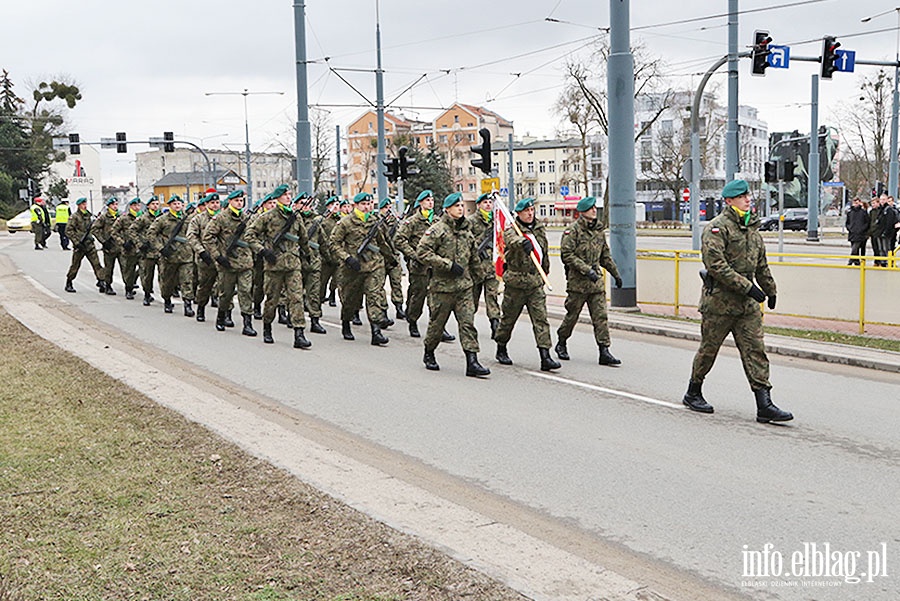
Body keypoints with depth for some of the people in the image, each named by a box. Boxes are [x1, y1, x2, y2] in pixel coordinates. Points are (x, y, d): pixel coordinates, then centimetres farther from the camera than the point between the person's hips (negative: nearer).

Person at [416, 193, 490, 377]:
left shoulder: (466, 231, 13)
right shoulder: (437, 230, -8)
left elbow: (473, 257, 28)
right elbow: (422, 252, -17)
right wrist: (448, 265, -19)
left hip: (464, 286, 5)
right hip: (442, 285, -5)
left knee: (468, 322, -4)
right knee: (437, 322, 7)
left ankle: (472, 362, -7)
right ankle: (429, 354, 29)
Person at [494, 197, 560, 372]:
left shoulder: (539, 228, 10)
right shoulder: (511, 230, -8)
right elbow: (512, 240, -34)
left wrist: (545, 272, 30)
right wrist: (523, 242, -55)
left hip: (536, 283, 4)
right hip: (516, 282, -4)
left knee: (541, 319, -5)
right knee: (508, 318, 9)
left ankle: (545, 357, -9)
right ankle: (501, 350, 30)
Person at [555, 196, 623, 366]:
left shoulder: (599, 231, 13)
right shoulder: (573, 231, -7)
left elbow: (605, 256, 24)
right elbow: (567, 255, -15)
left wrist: (615, 274, 25)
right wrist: (586, 270, -21)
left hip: (596, 282, 5)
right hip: (577, 282, -5)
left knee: (601, 316, -3)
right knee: (572, 315, 6)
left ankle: (604, 351, -4)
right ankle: (561, 344, 27)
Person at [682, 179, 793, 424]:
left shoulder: (752, 227, 14)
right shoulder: (717, 228, -11)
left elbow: (761, 264, 25)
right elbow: (716, 265, -21)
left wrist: (770, 290, 29)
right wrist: (746, 286, -23)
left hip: (747, 303, 6)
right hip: (719, 300, -6)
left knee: (755, 350, -1)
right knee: (709, 349, 6)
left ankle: (764, 405, -4)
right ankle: (693, 394, 25)